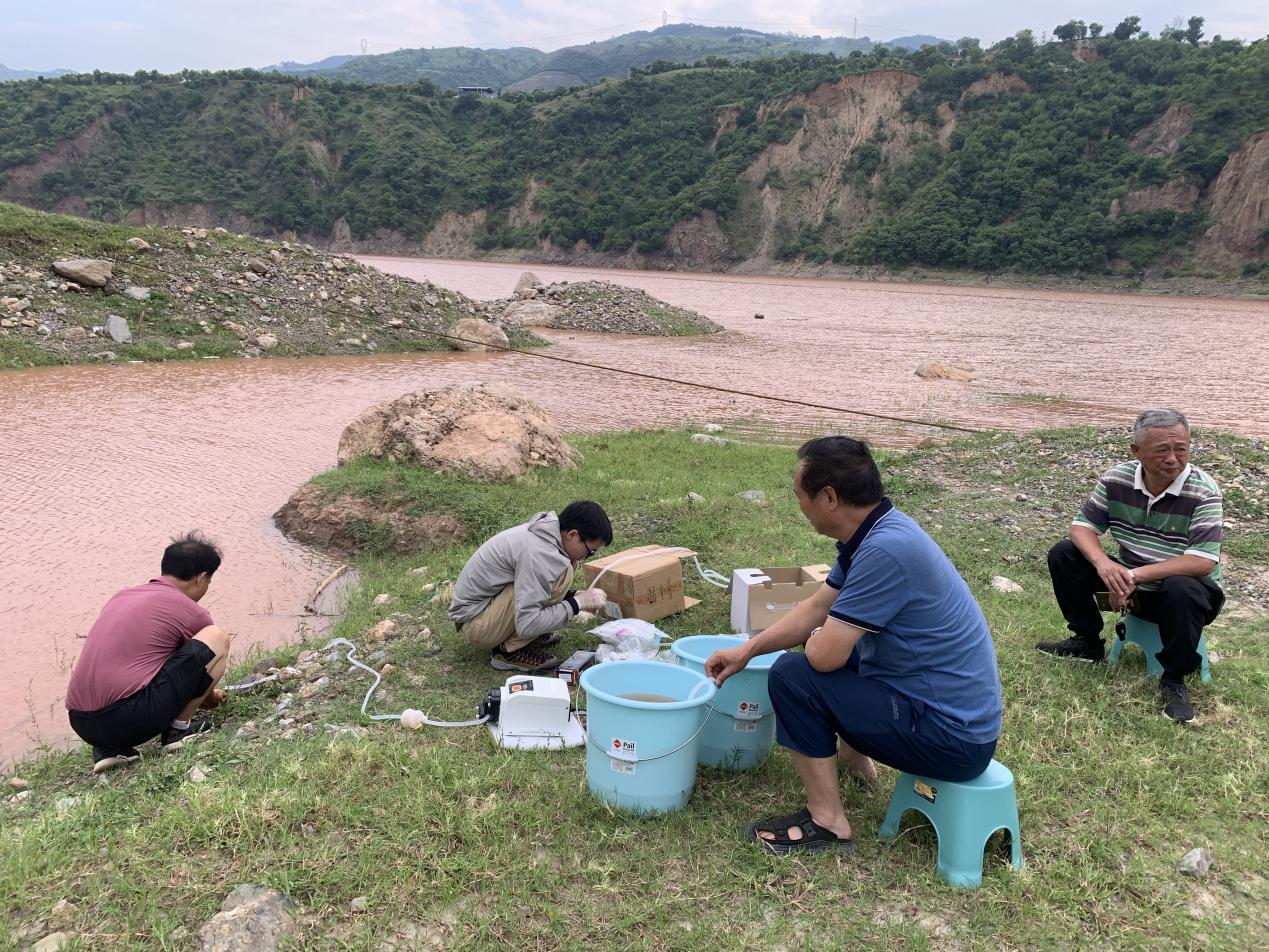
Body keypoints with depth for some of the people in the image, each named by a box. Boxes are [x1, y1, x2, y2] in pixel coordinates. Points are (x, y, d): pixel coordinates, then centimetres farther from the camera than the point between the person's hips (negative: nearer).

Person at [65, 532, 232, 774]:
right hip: (131, 720, -7)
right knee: (218, 638, 0)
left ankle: (109, 747, 15)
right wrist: (210, 697, 45)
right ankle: (179, 727, 6)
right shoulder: (191, 611, 2)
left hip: (80, 724, 7)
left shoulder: (121, 596, 23)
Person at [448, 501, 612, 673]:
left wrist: (573, 596, 2)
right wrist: (577, 603, -21)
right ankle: (510, 652, -13)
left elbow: (537, 589, 18)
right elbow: (527, 625, -29)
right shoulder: (537, 553, -28)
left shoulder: (542, 533, 1)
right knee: (561, 572, -24)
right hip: (475, 624, -10)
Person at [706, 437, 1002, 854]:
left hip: (951, 735, -10)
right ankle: (853, 753, 38)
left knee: (792, 675, -14)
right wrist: (746, 650, 16)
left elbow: (825, 656, -25)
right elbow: (816, 607, 14)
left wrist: (813, 638, -1)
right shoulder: (877, 529, 2)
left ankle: (827, 824, -2)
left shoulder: (884, 550, -29)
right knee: (823, 645, 23)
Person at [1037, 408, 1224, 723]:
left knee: (1182, 591, -39)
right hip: (1131, 583, 5)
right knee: (1063, 554, -10)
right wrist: (1102, 562, -27)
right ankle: (1088, 641, 8)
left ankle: (1174, 679, -14)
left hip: (1184, 587, -4)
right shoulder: (1115, 479, -9)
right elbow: (1083, 526, -5)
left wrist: (1134, 575, -34)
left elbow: (1203, 562, -29)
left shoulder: (1203, 492, -22)